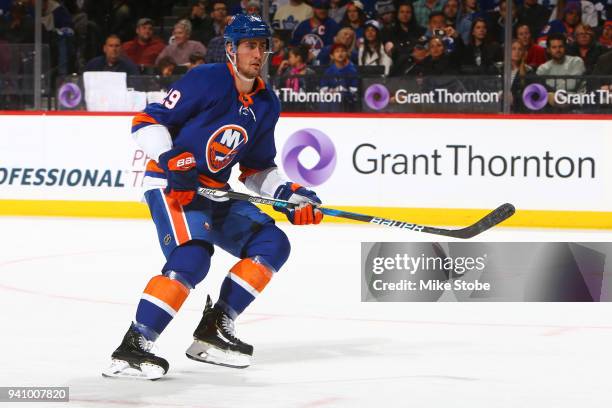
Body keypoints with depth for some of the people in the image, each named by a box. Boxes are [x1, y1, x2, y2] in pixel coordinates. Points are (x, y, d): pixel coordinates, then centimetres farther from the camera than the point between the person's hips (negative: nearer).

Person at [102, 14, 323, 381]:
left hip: (214, 192, 9)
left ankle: (213, 330, 4)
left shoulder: (267, 104, 8)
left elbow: (258, 168, 18)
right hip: (172, 185, -8)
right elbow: (147, 122, -16)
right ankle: (132, 349, -29)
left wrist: (288, 194, 3)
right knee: (193, 256, -29)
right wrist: (173, 161, -28)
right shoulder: (206, 81, -15)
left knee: (272, 244, 1)